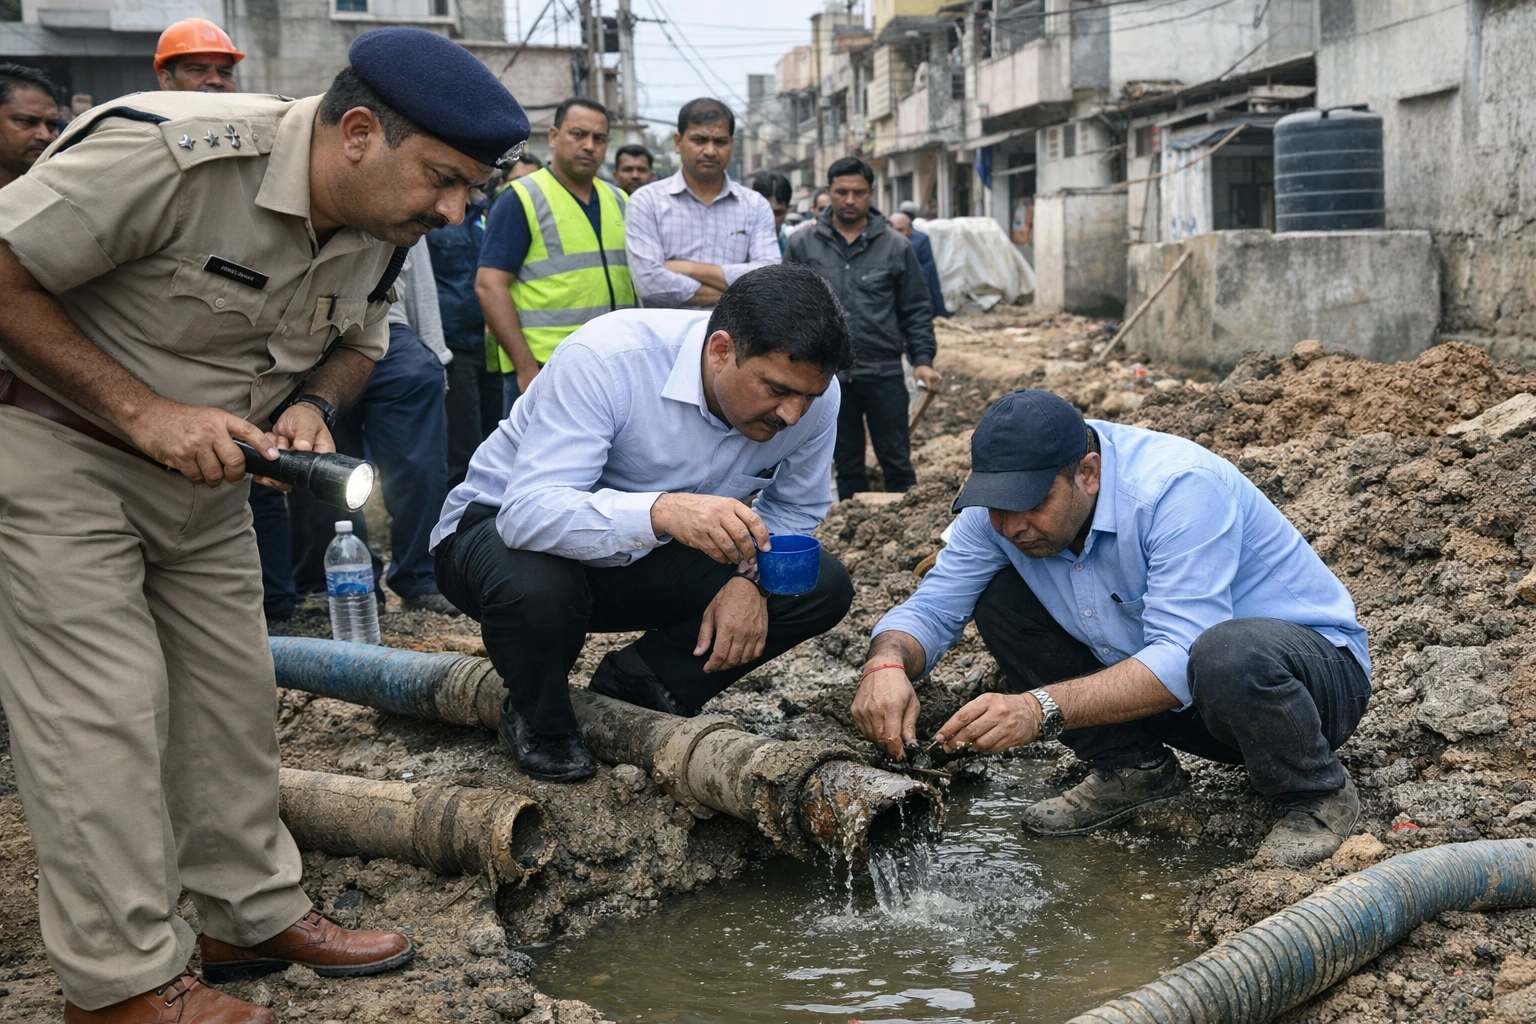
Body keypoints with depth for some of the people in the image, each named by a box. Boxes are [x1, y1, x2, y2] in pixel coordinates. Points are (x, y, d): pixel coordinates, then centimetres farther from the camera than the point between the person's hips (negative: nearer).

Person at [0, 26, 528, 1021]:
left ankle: (258, 913, 24)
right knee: (104, 706, -8)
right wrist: (144, 412, -28)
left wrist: (313, 406, -11)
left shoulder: (379, 226, -5)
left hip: (203, 469, 7)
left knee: (234, 687, 9)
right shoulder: (173, 152, -29)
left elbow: (357, 343, 12)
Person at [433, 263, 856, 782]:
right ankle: (540, 721, -5)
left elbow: (795, 509, 0)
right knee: (533, 588, -40)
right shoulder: (606, 358, -33)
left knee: (823, 587, -13)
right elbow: (530, 512, -41)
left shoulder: (810, 392, -17)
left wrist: (750, 577, -21)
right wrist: (662, 510, -58)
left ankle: (634, 683, 1)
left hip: (649, 555, 5)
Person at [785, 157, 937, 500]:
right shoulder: (802, 246, 3)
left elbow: (916, 311, 5)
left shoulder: (896, 246, 2)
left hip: (885, 374, -1)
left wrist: (923, 359, -6)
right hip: (828, 376, 1)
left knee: (897, 463, 4)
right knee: (847, 468, 11)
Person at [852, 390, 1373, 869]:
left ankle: (1319, 795, -9)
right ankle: (1131, 769, 7)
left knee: (1230, 654, -41)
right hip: (1160, 693, 6)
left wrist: (1041, 708, -47)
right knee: (1000, 600, -7)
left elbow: (1182, 658, -37)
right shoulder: (1007, 502, -11)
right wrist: (886, 665, -31)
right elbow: (931, 607, -7)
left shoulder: (1178, 486, -30)